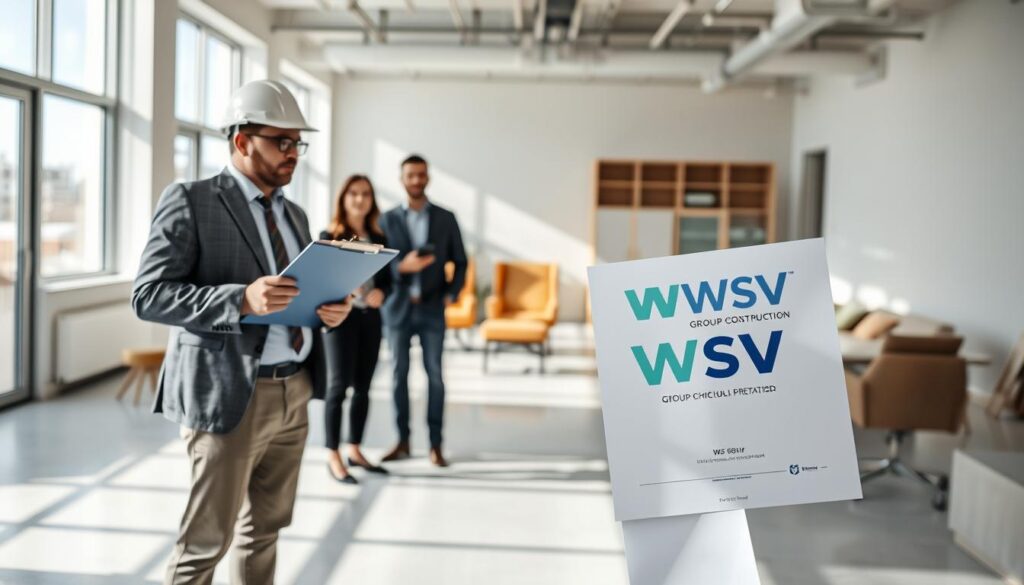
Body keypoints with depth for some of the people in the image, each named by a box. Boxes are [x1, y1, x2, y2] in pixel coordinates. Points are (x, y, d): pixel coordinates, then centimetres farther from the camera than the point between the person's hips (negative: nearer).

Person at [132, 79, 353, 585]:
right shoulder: (190, 201, -7)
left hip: (294, 391, 7)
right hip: (230, 394, -7)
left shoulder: (294, 214, 15)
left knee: (265, 528, 15)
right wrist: (242, 299, -27)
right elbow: (148, 295, -14)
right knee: (206, 538, 2)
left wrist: (330, 309, -3)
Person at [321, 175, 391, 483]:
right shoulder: (330, 236, -3)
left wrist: (381, 292, -10)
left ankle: (355, 451, 20)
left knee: (363, 387, 10)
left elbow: (387, 277, 11)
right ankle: (333, 457, -1)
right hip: (341, 315, -5)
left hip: (371, 316, 5)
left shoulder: (378, 238, 11)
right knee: (339, 385, -7)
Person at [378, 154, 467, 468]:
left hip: (432, 310, 0)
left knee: (435, 376, 0)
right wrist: (401, 267, -21)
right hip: (398, 308, 1)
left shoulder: (446, 218, 4)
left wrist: (451, 294, -7)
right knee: (399, 375, 6)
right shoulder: (388, 220, 4)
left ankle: (435, 445, 8)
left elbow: (460, 262, 7)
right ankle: (403, 441, 16)